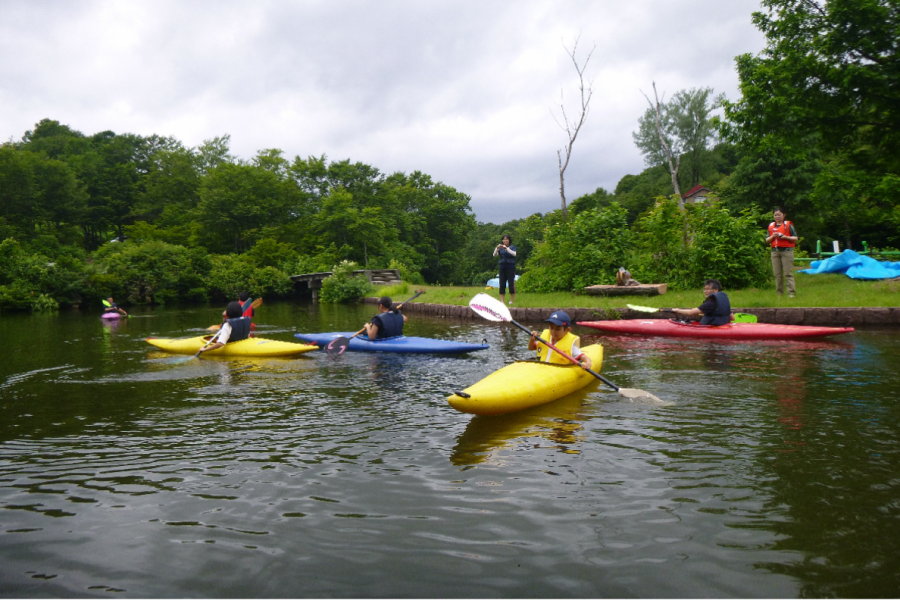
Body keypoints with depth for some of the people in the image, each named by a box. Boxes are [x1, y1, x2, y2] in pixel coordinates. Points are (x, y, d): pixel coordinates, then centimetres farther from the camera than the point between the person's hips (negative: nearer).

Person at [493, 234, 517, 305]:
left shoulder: (512, 247, 3)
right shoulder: (500, 248, 10)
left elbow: (514, 254, -16)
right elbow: (494, 255, -3)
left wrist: (506, 248, -25)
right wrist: (497, 248, -19)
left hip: (510, 267, -3)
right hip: (502, 267, 3)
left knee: (511, 284, -5)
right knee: (502, 284, -1)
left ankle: (512, 300, 5)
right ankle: (502, 300, 2)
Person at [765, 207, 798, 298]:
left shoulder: (788, 225, 3)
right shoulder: (771, 226, 13)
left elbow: (796, 238, 2)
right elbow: (767, 241, 13)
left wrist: (786, 237, -13)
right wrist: (772, 236, -6)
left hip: (786, 251, -4)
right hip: (775, 252, 4)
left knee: (788, 273, -7)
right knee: (777, 274, 4)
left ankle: (791, 292, -8)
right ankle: (779, 293, 10)